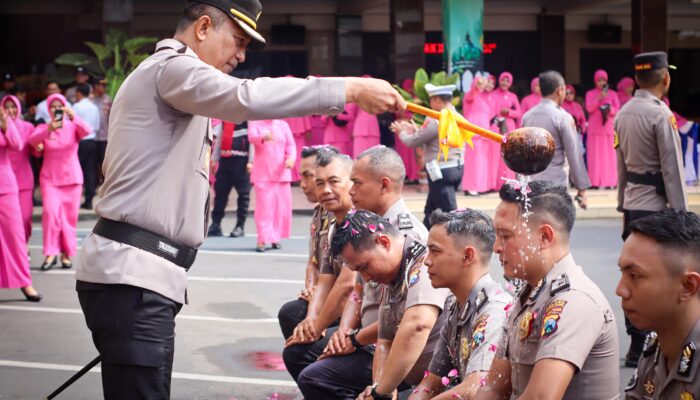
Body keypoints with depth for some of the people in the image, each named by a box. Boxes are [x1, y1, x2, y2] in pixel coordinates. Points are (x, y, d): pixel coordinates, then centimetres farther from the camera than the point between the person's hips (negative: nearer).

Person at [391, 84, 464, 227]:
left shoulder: (436, 119, -16)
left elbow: (412, 142, -7)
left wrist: (402, 132, 12)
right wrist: (415, 130, 23)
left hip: (442, 171, -9)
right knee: (431, 210, 20)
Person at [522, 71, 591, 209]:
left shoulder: (527, 116, 9)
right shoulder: (563, 117, -9)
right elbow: (574, 154, -10)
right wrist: (582, 188, -7)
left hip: (530, 184, 6)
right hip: (555, 184, -6)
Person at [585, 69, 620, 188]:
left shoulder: (612, 94, 11)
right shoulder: (590, 93, 10)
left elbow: (617, 110, 4)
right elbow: (588, 108, -5)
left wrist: (610, 109, -16)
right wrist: (599, 98, -15)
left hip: (608, 128, 0)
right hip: (594, 128, 0)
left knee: (609, 155, -4)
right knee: (595, 155, -5)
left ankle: (610, 182, -5)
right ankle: (595, 182, -7)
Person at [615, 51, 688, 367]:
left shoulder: (623, 113, 10)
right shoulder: (660, 114, -14)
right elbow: (672, 167, -14)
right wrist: (680, 215, -11)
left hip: (632, 205, 8)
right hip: (655, 207, -8)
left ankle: (637, 344, 19)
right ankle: (640, 350, -1)